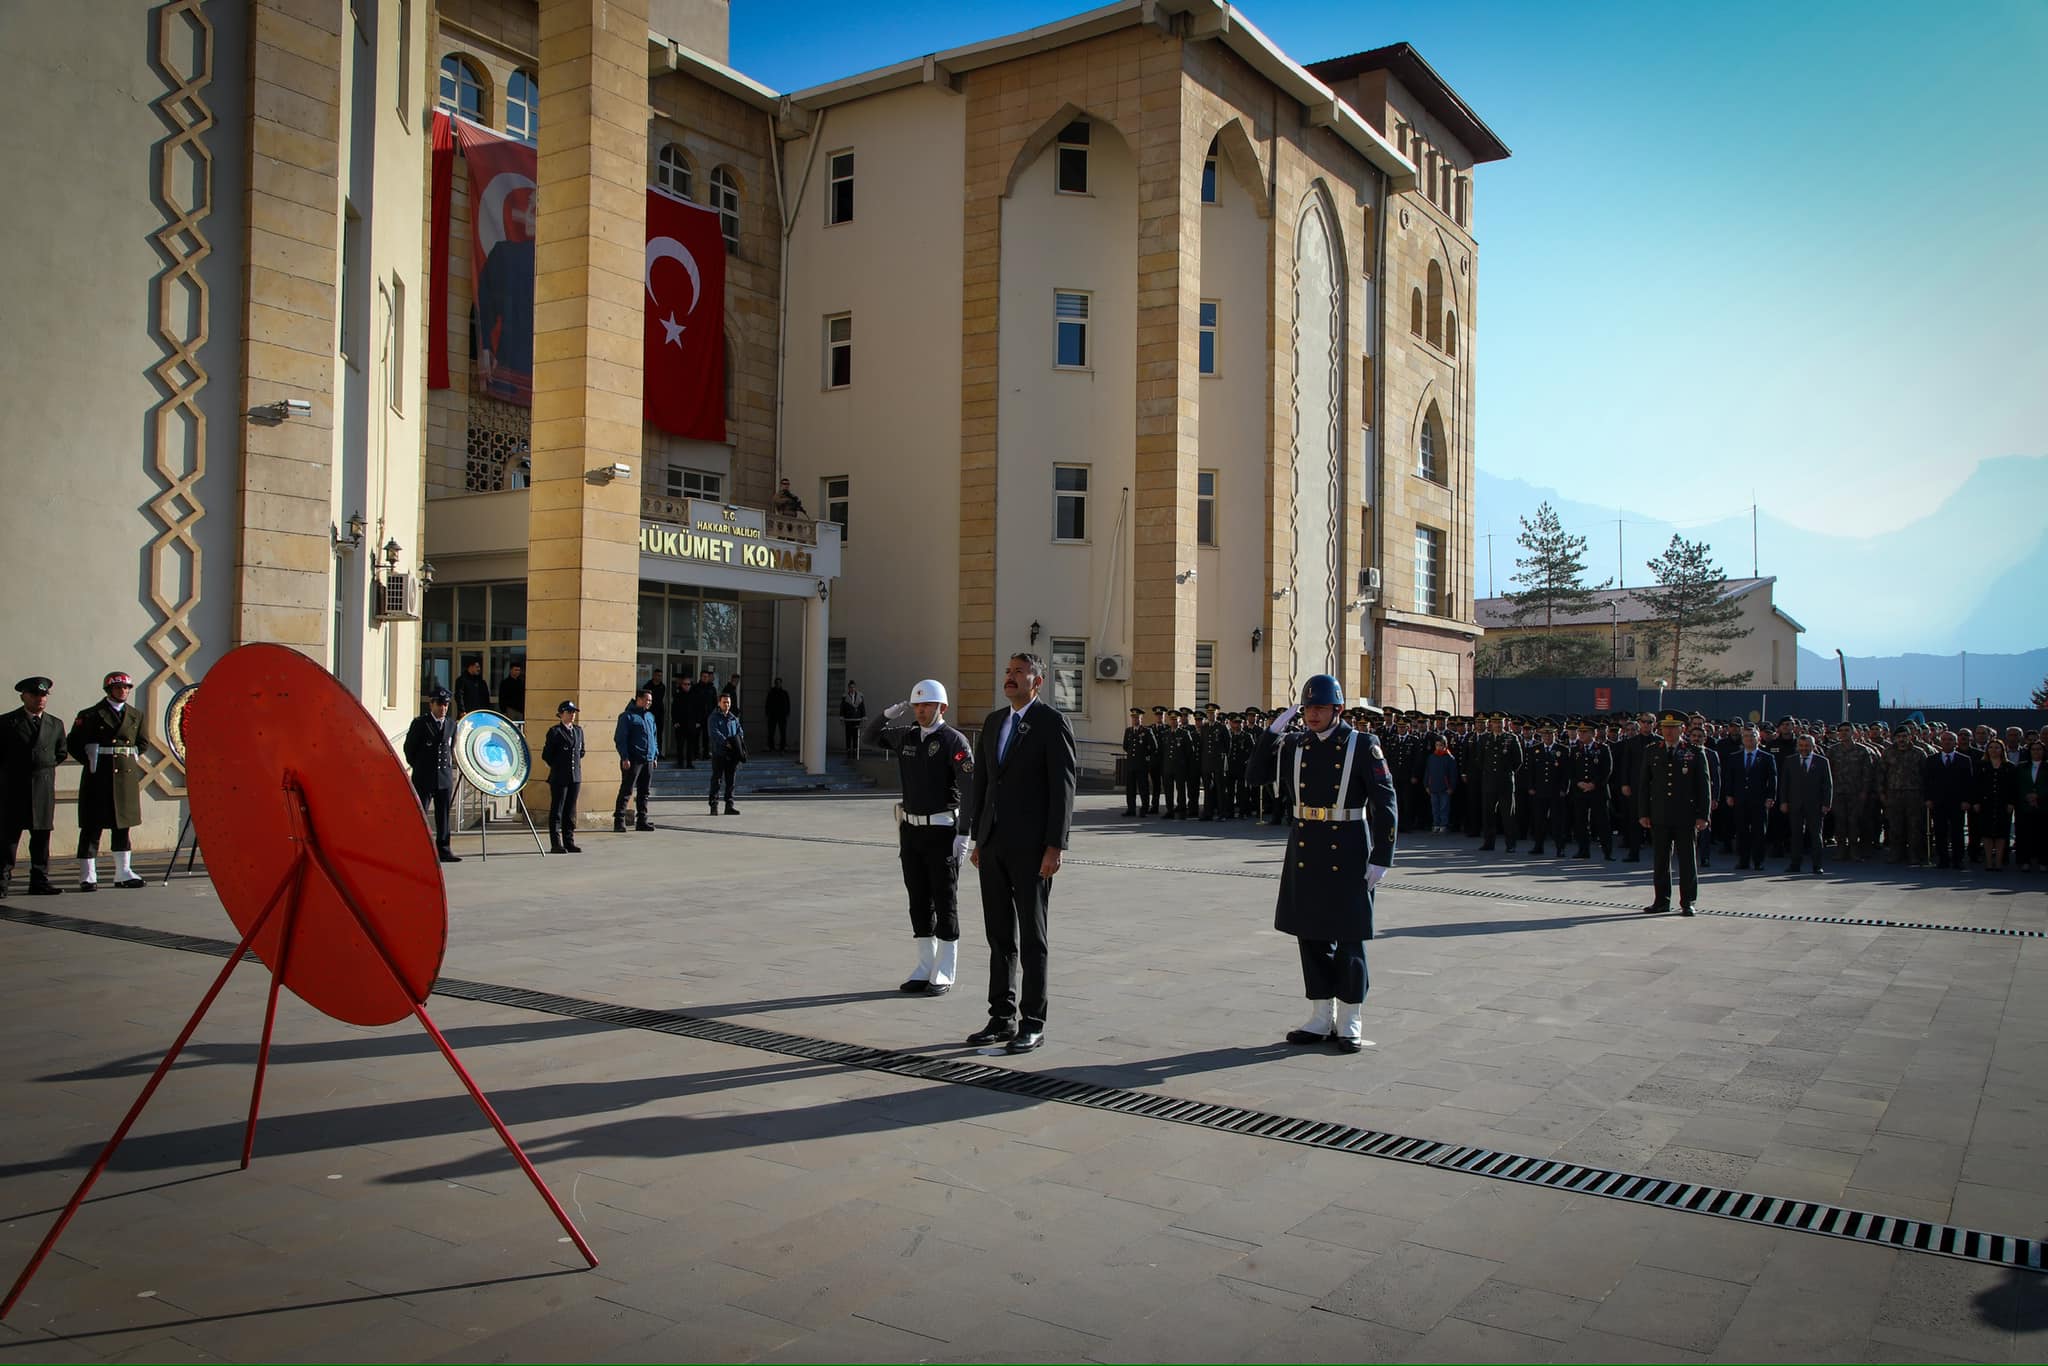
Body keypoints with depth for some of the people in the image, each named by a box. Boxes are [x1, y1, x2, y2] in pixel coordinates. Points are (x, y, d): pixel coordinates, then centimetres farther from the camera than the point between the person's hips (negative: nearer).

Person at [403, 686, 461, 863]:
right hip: (424, 777, -4)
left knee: (443, 815, 6)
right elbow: (409, 747, 2)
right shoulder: (420, 723, -5)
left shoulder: (451, 723, 9)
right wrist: (417, 767, 5)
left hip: (445, 777, 4)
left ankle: (443, 849, 10)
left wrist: (449, 765, 13)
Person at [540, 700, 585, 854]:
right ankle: (556, 844, 0)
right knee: (557, 810, -1)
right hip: (559, 778, -6)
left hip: (575, 776, 6)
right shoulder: (554, 731, -6)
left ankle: (569, 842, 13)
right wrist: (557, 767, 1)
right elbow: (546, 755, -5)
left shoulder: (578, 730, 12)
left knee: (571, 811, 9)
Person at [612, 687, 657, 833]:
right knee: (626, 791, -7)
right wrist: (625, 758, -16)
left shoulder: (650, 716, 17)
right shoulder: (627, 716, -6)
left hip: (648, 760, 7)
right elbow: (619, 739, -9)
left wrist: (654, 756, 18)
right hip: (633, 760, -7)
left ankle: (642, 821, 16)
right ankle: (619, 821, -6)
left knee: (644, 792, 11)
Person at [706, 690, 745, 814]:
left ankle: (729, 805, 11)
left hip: (732, 754, 5)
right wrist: (726, 742, -23)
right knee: (716, 779, -2)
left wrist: (738, 742, -10)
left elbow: (740, 731, 10)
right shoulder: (714, 718, -1)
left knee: (730, 780, 7)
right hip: (718, 753, -5)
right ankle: (714, 805, 2)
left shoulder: (733, 718, 16)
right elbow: (714, 733, -13)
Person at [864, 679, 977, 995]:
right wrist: (888, 714, 4)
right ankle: (925, 969, 18)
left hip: (942, 831, -6)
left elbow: (970, 790, -15)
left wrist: (963, 835, -20)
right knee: (919, 901, 9)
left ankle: (945, 975, 8)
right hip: (911, 829, 6)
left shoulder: (955, 741, -10)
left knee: (945, 903, 0)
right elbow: (871, 736, 23)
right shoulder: (906, 737, 8)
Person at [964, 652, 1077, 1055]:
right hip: (993, 844, 7)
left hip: (1032, 847, -7)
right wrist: (978, 839, 13)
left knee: (1031, 937, 1)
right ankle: (1002, 1018, 20)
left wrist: (1055, 847, -16)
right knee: (999, 935, 11)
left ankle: (1033, 1023, 9)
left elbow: (1063, 787, -12)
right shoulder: (993, 722, 13)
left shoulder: (1053, 722, -8)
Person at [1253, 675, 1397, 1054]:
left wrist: (1381, 858, -11)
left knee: (1348, 939, 3)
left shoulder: (1362, 745, -5)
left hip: (1347, 854, -4)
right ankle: (1321, 1020, 22)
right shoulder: (1293, 744, 7)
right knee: (1311, 937, 10)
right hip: (1305, 851, 4)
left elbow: (1385, 803, -6)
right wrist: (1272, 732, -2)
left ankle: (1351, 1025, 14)